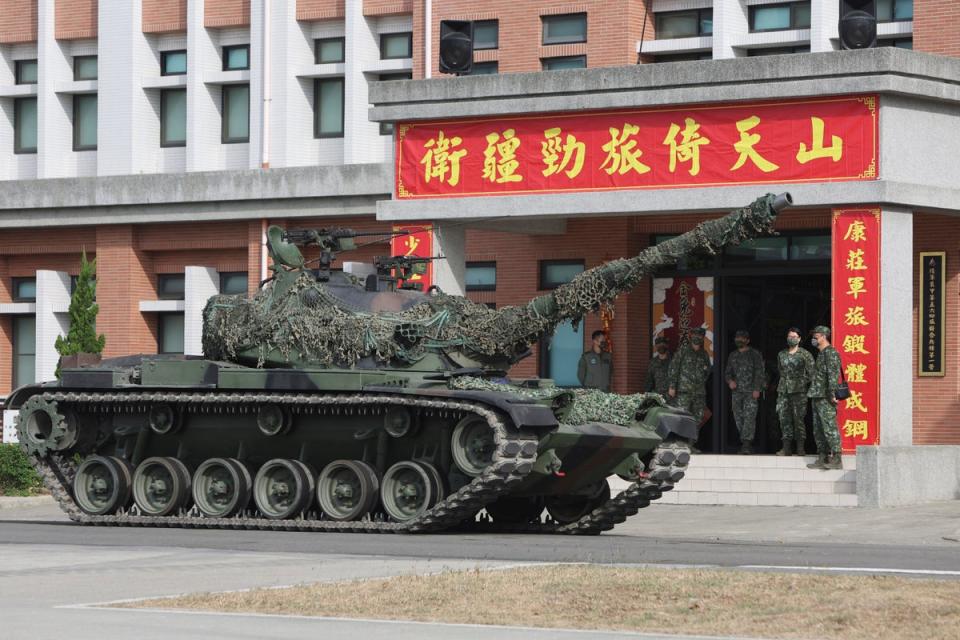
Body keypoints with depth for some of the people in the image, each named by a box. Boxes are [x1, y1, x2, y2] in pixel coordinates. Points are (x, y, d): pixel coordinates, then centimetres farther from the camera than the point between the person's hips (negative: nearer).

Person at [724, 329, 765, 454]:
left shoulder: (755, 354, 2)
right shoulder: (732, 355, 18)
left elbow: (759, 372, -4)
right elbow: (727, 372, 20)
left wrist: (757, 389, -13)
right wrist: (729, 380, -2)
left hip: (751, 391, -5)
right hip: (737, 391, 5)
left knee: (749, 416, -15)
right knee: (738, 418, 2)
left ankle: (747, 444, -20)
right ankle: (746, 444, 10)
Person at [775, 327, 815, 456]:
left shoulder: (805, 354, 0)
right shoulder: (781, 354, 14)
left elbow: (811, 373, -2)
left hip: (798, 391, -5)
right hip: (783, 390, 5)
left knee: (798, 418, -6)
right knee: (784, 418, 1)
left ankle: (800, 448, -1)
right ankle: (786, 447, 4)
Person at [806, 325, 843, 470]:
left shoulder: (831, 353, -10)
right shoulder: (821, 354, 21)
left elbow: (833, 374, -18)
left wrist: (832, 394, -24)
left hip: (826, 398, -11)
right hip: (817, 398, 11)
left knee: (829, 428, -12)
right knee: (818, 430, 10)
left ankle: (836, 460, -13)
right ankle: (822, 459, 13)